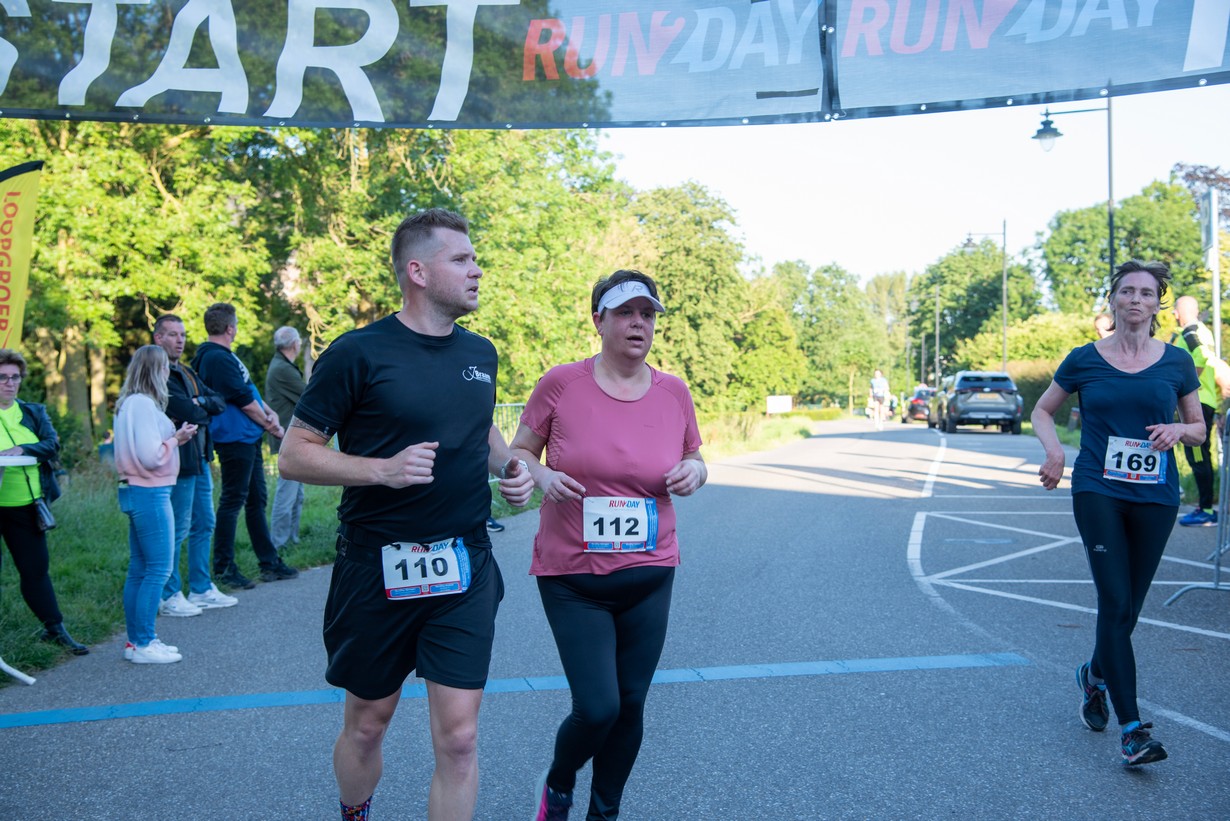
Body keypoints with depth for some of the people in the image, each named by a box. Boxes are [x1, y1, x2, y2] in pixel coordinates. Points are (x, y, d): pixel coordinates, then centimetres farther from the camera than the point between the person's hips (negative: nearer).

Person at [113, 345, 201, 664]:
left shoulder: (129, 403, 14)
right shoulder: (143, 404, -16)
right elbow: (150, 456, -21)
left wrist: (173, 435, 6)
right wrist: (176, 438, -7)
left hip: (137, 492, 10)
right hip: (150, 494, -10)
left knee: (139, 569, 14)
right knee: (158, 569, -4)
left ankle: (136, 640, 21)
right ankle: (143, 644, 1)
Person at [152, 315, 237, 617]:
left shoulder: (186, 373, 18)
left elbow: (219, 402, 10)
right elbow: (188, 413, -22)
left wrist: (201, 403, -9)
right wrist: (206, 410, -2)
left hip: (200, 459, 10)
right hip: (179, 461, -10)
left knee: (204, 525, 14)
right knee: (177, 530, -3)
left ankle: (202, 590, 24)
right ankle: (170, 597, 7)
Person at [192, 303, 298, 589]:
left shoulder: (223, 356, 16)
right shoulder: (217, 359, -17)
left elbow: (249, 391, 16)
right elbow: (244, 400, -17)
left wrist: (269, 412, 0)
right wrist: (270, 425, -5)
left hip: (248, 439, 11)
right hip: (235, 439, -11)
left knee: (257, 500, 14)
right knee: (233, 501, -4)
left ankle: (269, 563, 22)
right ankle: (224, 568, 4)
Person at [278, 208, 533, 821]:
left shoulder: (481, 354, 8)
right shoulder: (359, 353, -10)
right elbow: (294, 455, -8)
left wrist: (509, 467, 3)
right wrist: (382, 469, -23)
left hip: (466, 569, 3)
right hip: (377, 569, -3)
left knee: (459, 737, 0)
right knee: (367, 724, 15)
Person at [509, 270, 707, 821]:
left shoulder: (673, 392, 1)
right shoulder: (561, 383, -8)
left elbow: (695, 460, 15)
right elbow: (518, 453, 3)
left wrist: (694, 472, -8)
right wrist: (541, 476, -18)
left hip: (649, 576, 4)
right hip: (573, 576, -3)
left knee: (631, 704, 11)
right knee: (597, 707, -8)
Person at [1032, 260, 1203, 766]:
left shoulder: (1176, 363, 5)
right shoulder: (1085, 360, 2)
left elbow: (1199, 428, 13)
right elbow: (1043, 410, 12)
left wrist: (1178, 429, -10)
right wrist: (1053, 450, -6)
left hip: (1155, 498, 2)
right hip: (1098, 492, -2)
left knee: (1129, 606, 11)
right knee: (1115, 603, -11)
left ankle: (1094, 675, 41)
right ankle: (1131, 729, -9)